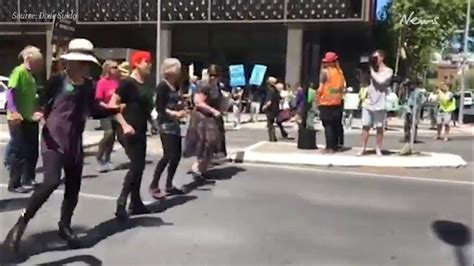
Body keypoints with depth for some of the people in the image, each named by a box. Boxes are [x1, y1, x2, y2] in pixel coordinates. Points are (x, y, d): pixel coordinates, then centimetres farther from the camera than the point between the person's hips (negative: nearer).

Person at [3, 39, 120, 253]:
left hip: (75, 142, 6)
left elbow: (94, 111, 16)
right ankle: (20, 225, -7)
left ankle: (65, 226, 30)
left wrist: (115, 109, 5)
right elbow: (42, 104, -5)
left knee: (73, 186, 11)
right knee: (51, 182, -22)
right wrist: (39, 113, -26)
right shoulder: (58, 80, -8)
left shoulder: (88, 85, 8)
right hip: (54, 139, -6)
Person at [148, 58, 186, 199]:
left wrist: (181, 110, -2)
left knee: (176, 155, 8)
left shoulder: (174, 86, 14)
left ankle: (169, 186, 17)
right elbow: (159, 107, -14)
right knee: (168, 155, -13)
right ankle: (154, 186, -3)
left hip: (174, 124, 9)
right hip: (165, 124, -9)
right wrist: (174, 113, -22)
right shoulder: (162, 85, -9)